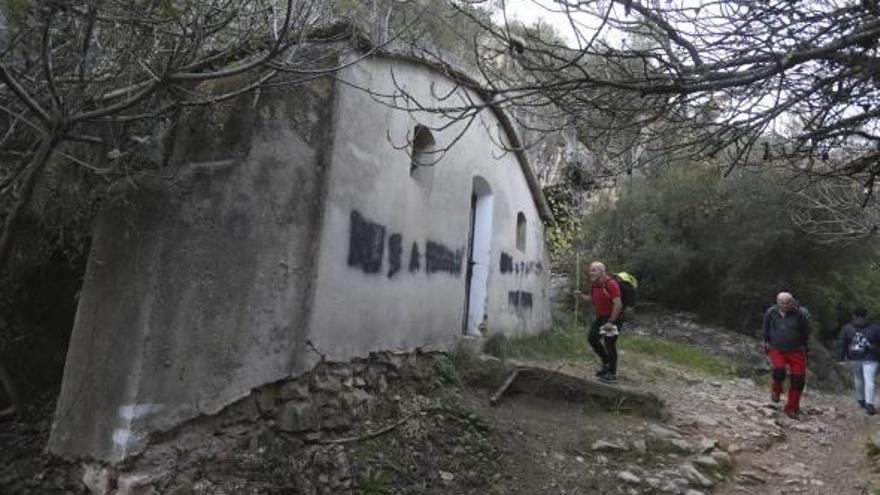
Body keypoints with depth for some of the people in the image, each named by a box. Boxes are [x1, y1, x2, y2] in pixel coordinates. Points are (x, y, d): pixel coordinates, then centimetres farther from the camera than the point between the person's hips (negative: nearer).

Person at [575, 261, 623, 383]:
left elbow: (618, 304, -25)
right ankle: (606, 363, 29)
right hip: (601, 317, 9)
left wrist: (611, 322, -24)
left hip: (613, 318, -9)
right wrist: (581, 296, -1)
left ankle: (612, 375, 10)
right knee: (592, 338, 10)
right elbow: (592, 298, 19)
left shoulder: (611, 284, -23)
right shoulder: (594, 285, 3)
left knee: (609, 344, -4)